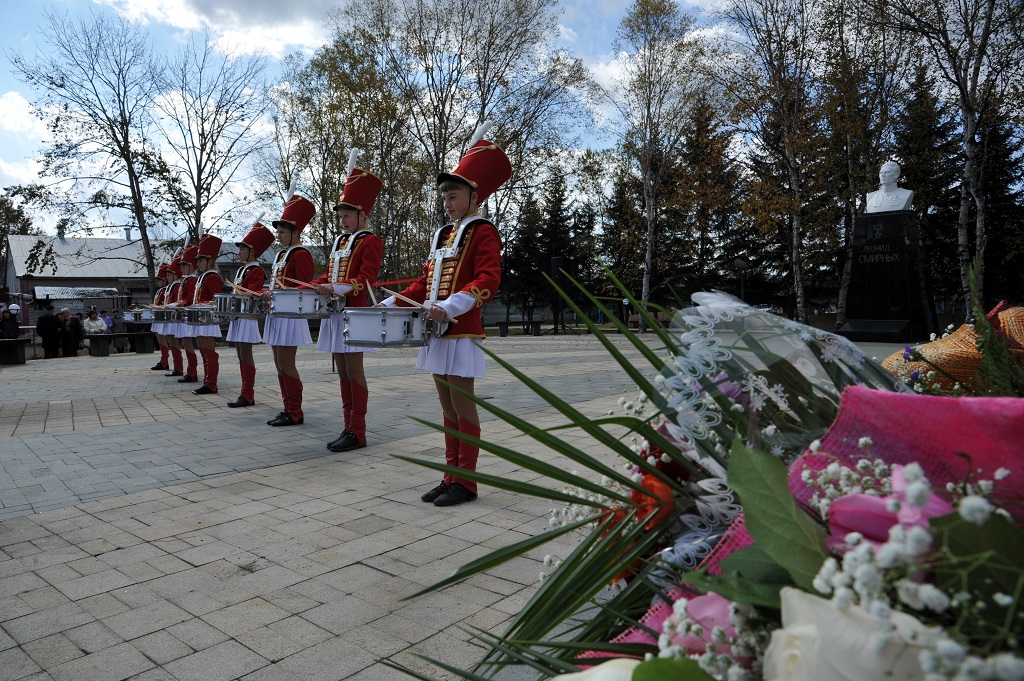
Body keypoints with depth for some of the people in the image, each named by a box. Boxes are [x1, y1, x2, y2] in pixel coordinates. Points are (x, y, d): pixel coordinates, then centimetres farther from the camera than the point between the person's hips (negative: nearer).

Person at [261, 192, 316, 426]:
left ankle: (295, 414, 1)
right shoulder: (281, 255, 18)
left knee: (286, 365, -7)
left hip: (290, 315, -10)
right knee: (280, 365, 11)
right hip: (277, 314, 10)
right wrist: (265, 294, 9)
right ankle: (288, 409, 19)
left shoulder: (301, 255, -10)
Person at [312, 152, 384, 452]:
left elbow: (366, 279, -16)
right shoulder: (339, 242, 18)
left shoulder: (370, 241, -6)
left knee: (353, 370, -5)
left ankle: (357, 433, 1)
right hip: (334, 312, 8)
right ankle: (348, 427, 18)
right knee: (342, 371, 10)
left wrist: (337, 288, -27)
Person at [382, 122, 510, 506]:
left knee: (461, 404, -2)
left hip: (462, 331, -8)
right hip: (437, 330, 8)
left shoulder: (482, 232, -6)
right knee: (447, 406, 12)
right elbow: (426, 281, 22)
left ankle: (466, 483, 8)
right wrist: (391, 304, 13)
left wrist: (451, 307, -30)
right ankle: (451, 476, 21)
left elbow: (488, 281, -18)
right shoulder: (442, 236, 18)